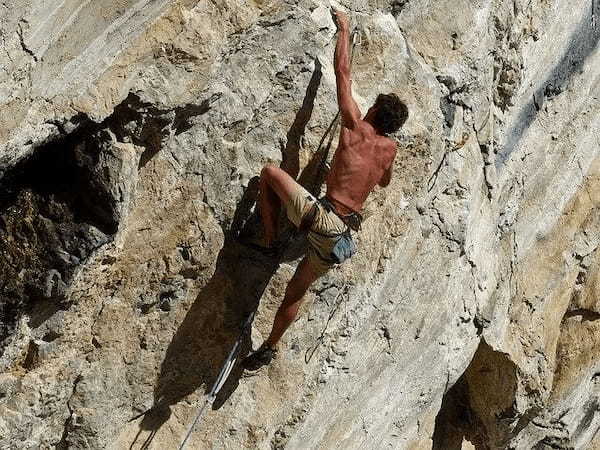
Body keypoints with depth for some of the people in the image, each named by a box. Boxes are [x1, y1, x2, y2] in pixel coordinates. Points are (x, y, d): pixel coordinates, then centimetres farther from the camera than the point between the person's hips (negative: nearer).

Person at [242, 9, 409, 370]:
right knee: (298, 290, 22)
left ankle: (270, 240, 6)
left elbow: (343, 72, 8)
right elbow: (385, 182, 35)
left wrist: (344, 29, 19)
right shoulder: (389, 148, 13)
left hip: (319, 216, -6)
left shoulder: (356, 127, 1)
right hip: (341, 236, 6)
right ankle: (269, 348, 28)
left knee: (270, 173, 10)